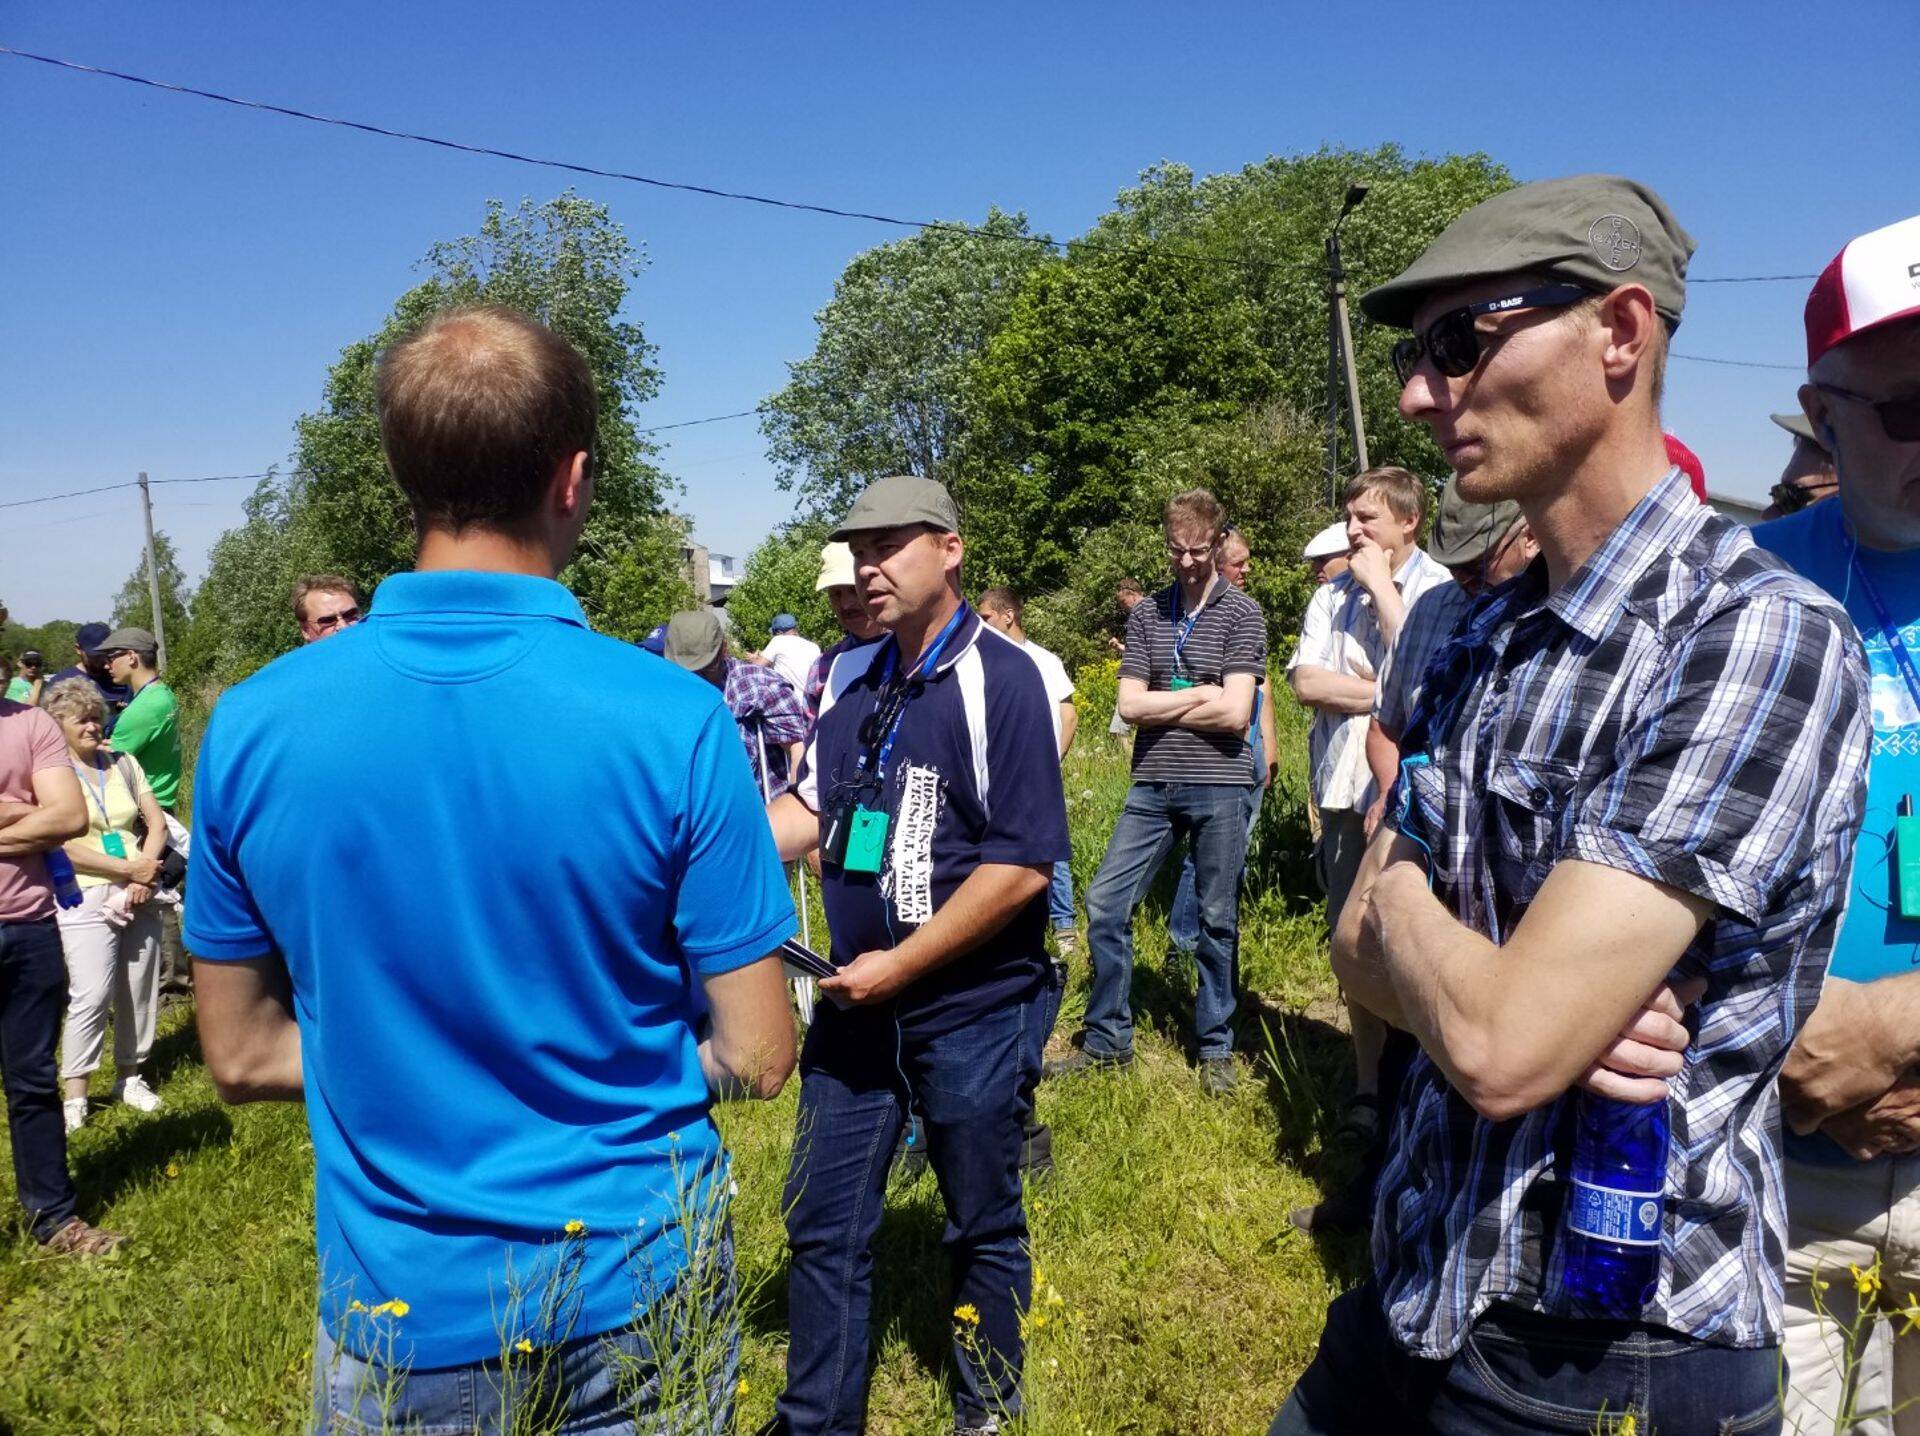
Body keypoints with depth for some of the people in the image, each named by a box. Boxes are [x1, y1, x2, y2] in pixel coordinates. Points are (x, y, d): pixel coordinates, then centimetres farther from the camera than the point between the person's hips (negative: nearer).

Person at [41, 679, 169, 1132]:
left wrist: (146, 875, -8)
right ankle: (74, 1095, 0)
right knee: (91, 996, -10)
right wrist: (129, 868, -15)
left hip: (140, 895, 4)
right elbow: (63, 846, -11)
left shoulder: (123, 763, 9)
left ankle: (129, 1076, 22)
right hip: (87, 898, -4)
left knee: (140, 992, 7)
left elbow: (156, 824, 8)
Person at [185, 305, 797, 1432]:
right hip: (638, 1293, -1)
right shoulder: (673, 718, -20)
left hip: (399, 1311, 2)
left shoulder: (251, 726, -11)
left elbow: (242, 1054, -1)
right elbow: (756, 1057, -13)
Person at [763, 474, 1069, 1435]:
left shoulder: (1000, 678, -13)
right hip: (857, 1005, 5)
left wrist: (901, 965, -18)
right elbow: (810, 809, 10)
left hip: (974, 1013, -5)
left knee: (983, 1230, 14)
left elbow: (1023, 863, -18)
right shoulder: (851, 677, 6)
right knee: (823, 1226, 14)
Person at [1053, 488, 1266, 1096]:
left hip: (1219, 784, -3)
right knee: (1105, 903, 0)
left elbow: (1235, 713, -12)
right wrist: (1200, 694, -7)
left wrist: (1161, 705, -5)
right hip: (1153, 784, 3)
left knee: (1217, 921, 7)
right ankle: (1107, 1039, 15)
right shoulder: (1146, 613, 8)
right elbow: (1130, 704, 0)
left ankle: (1215, 1049, 23)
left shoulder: (1242, 613, -2)